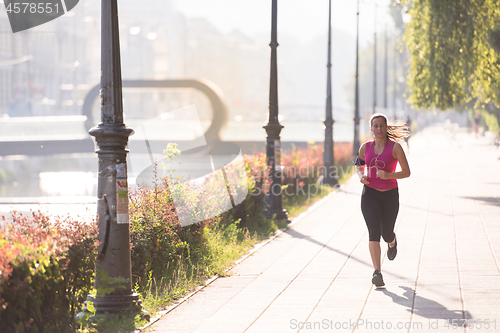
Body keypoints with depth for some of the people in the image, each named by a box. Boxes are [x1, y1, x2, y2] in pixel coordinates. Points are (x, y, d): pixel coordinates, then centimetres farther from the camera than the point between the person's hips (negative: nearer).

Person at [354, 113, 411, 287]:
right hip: (370, 194, 1)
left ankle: (392, 242, 52)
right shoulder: (365, 147, 3)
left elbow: (406, 172, -6)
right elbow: (359, 165, 20)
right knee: (374, 232, -17)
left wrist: (389, 175, -23)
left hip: (390, 195, -1)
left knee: (386, 233, 11)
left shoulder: (395, 147, -6)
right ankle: (377, 272, -22)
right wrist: (361, 176, -3)